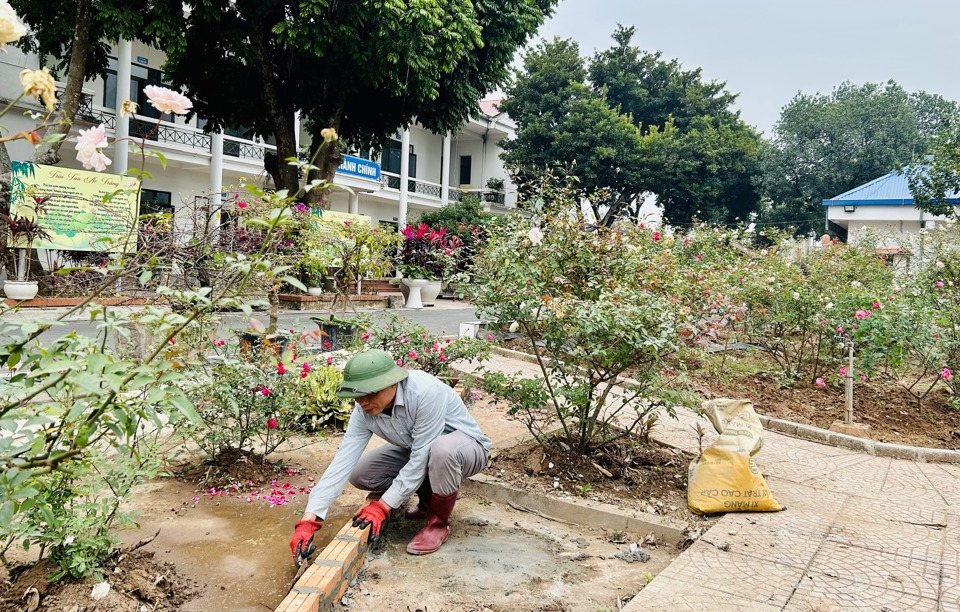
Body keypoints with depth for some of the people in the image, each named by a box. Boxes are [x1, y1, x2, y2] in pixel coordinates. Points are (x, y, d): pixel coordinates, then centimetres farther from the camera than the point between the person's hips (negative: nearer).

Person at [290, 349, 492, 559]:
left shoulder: (426, 392, -36)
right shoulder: (364, 410, -17)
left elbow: (421, 457, -32)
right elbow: (343, 461, -21)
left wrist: (383, 506, -28)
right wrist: (309, 519, -29)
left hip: (466, 447, -6)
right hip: (418, 450, 6)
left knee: (442, 450, -40)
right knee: (359, 474, -10)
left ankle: (439, 522, -12)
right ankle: (428, 498, 11)